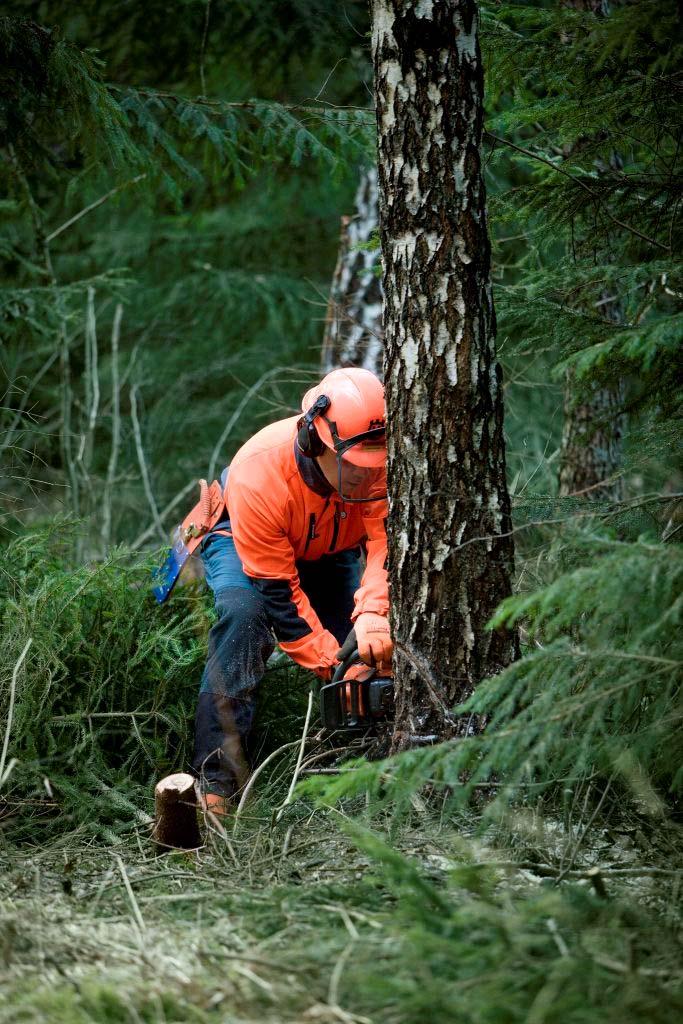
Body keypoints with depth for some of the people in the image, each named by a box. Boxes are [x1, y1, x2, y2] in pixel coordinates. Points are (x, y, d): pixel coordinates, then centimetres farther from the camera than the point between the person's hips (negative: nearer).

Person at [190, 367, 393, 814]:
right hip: (243, 542, -5)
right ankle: (216, 778, -36)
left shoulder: (380, 462, -33)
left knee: (373, 645, -17)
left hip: (332, 551, 5)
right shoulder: (258, 475, -41)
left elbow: (386, 542, -39)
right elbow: (279, 593, -35)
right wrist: (331, 663, -36)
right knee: (244, 613, -33)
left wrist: (373, 614, -57)